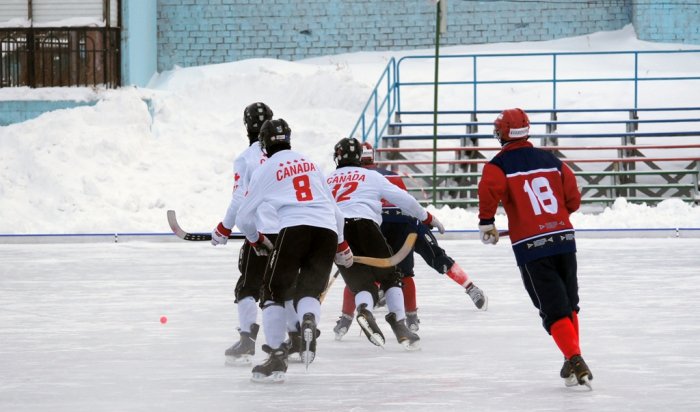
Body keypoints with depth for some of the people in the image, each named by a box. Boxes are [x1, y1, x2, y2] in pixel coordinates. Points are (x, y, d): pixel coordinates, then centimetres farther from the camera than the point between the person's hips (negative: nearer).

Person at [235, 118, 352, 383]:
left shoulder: (265, 170, 12)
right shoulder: (309, 162, 25)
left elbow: (244, 218, 18)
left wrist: (256, 240, 38)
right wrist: (341, 245, 42)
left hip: (294, 229, -4)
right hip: (327, 230, 4)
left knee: (274, 290, 9)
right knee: (309, 290, 12)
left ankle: (276, 357, -2)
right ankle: (308, 321, -24)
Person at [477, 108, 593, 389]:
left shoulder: (499, 165, -2)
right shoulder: (551, 160, 11)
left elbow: (488, 192, -21)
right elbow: (572, 199, 11)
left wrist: (486, 224, -4)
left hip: (531, 247, -4)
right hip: (564, 239, 4)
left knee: (554, 311, -2)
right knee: (569, 304, 20)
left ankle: (575, 361, -16)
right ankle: (574, 362, 26)